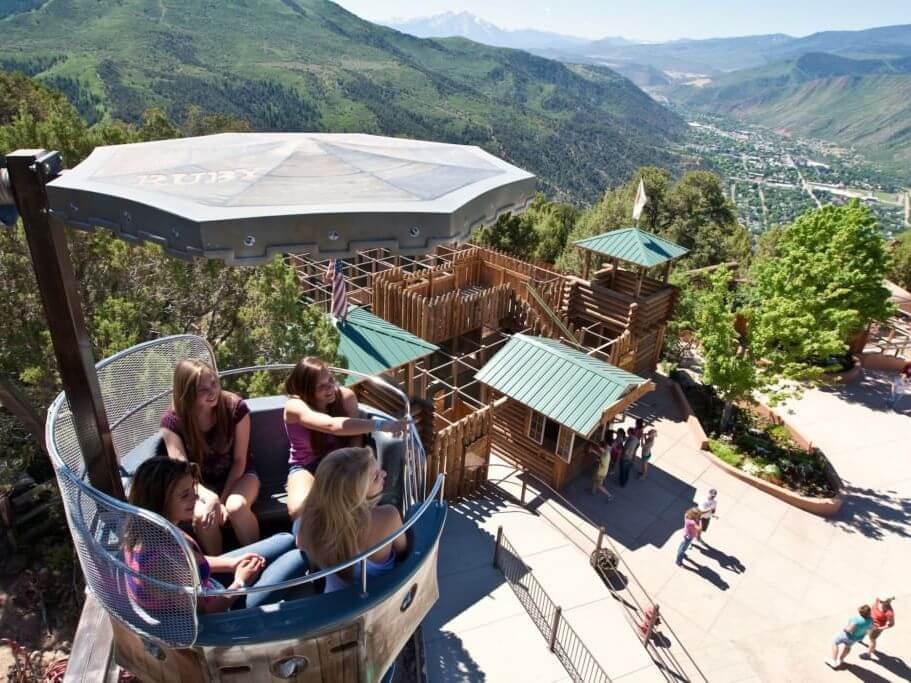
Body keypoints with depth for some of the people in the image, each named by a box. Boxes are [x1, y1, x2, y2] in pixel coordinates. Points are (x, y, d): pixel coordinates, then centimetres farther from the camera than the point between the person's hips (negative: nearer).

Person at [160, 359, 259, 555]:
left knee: (237, 507, -34)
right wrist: (211, 498, -36)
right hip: (201, 484, 1)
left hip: (237, 476, 0)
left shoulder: (236, 407, -18)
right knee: (202, 516, -31)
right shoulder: (172, 421, -17)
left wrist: (223, 498, -20)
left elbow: (239, 460, -11)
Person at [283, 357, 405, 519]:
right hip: (306, 466, -2)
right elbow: (332, 426, -41)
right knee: (299, 510, -33)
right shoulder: (295, 406, -24)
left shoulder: (346, 396, -12)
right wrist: (380, 424, -47)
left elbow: (355, 435, -6)